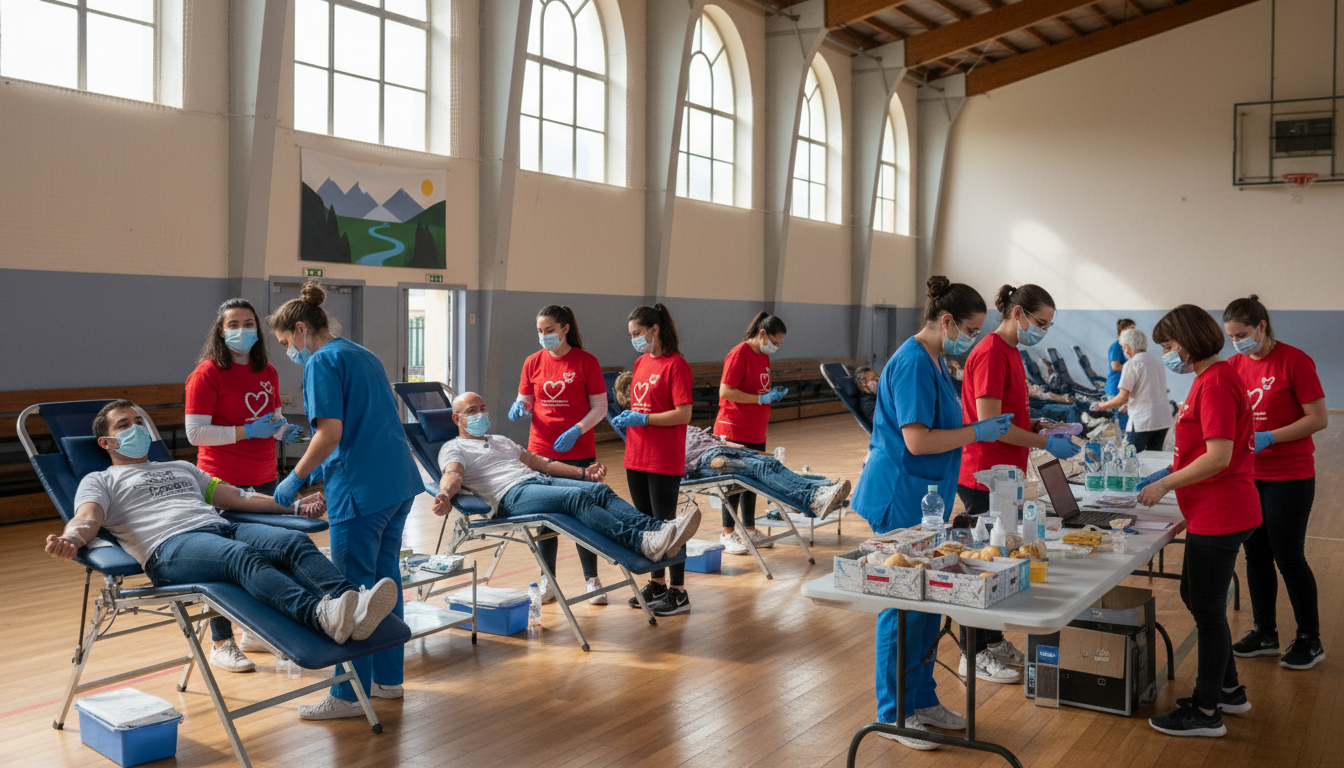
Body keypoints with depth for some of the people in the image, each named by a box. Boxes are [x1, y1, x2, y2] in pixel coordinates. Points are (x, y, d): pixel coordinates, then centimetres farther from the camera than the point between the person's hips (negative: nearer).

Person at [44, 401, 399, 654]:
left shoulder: (180, 468, 39)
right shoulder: (100, 481, 25)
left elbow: (237, 497, 32)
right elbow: (87, 518, 2)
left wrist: (295, 505, 21)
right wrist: (70, 539, -24)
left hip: (222, 528, 6)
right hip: (170, 546, -5)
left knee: (294, 541, -27)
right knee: (243, 556, -39)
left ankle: (350, 603, -52)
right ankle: (320, 615, -64)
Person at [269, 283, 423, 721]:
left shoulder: (323, 362, -8)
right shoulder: (364, 356, 19)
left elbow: (331, 432, -18)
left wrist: (296, 478, -6)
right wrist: (319, 475, 26)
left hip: (362, 488, -9)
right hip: (399, 481, 9)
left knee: (353, 589, -1)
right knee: (384, 578, 16)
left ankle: (350, 695, 8)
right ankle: (387, 677, 27)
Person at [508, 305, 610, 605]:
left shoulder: (586, 361, -4)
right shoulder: (533, 362, 5)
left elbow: (600, 406, -4)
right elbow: (525, 400, 13)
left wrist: (576, 430, -17)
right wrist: (519, 407, -10)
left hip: (578, 452, -3)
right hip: (541, 450, 3)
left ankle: (591, 579, 17)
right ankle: (548, 580, 19)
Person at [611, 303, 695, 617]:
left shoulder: (675, 364, -12)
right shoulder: (640, 363, 12)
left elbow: (684, 414, -18)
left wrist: (642, 419, -18)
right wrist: (627, 417, 2)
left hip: (665, 461, -8)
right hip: (636, 457, 8)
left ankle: (678, 593, 7)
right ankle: (656, 583, 28)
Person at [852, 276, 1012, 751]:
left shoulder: (932, 361, 13)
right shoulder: (913, 364, -19)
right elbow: (917, 440, -25)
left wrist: (985, 428, 11)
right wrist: (977, 432, -16)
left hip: (923, 499, 10)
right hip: (901, 499, -10)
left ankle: (922, 700, 29)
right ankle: (894, 714, 12)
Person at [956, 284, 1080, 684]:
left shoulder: (1010, 352, 13)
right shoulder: (991, 354, -18)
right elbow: (989, 423, -22)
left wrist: (1042, 428, 5)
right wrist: (1045, 443, -16)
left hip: (1003, 475, 10)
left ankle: (994, 642, 28)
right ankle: (975, 654, 11)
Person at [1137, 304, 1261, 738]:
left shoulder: (1215, 383, -19)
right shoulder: (1211, 378, 13)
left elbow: (1218, 457, -24)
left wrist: (1165, 485, -17)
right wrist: (1168, 474, 14)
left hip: (1219, 516, -10)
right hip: (1211, 514, 10)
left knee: (1208, 608, 0)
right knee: (1195, 597, 20)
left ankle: (1206, 711, 13)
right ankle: (1228, 689, 33)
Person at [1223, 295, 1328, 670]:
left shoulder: (1294, 361, -12)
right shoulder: (1235, 365, 5)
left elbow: (1318, 418, -12)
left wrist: (1267, 438, -22)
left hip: (1290, 477, -6)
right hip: (1248, 474, 6)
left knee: (1288, 557, 1)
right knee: (1256, 555, 12)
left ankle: (1310, 641, 17)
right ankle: (1265, 634, 25)